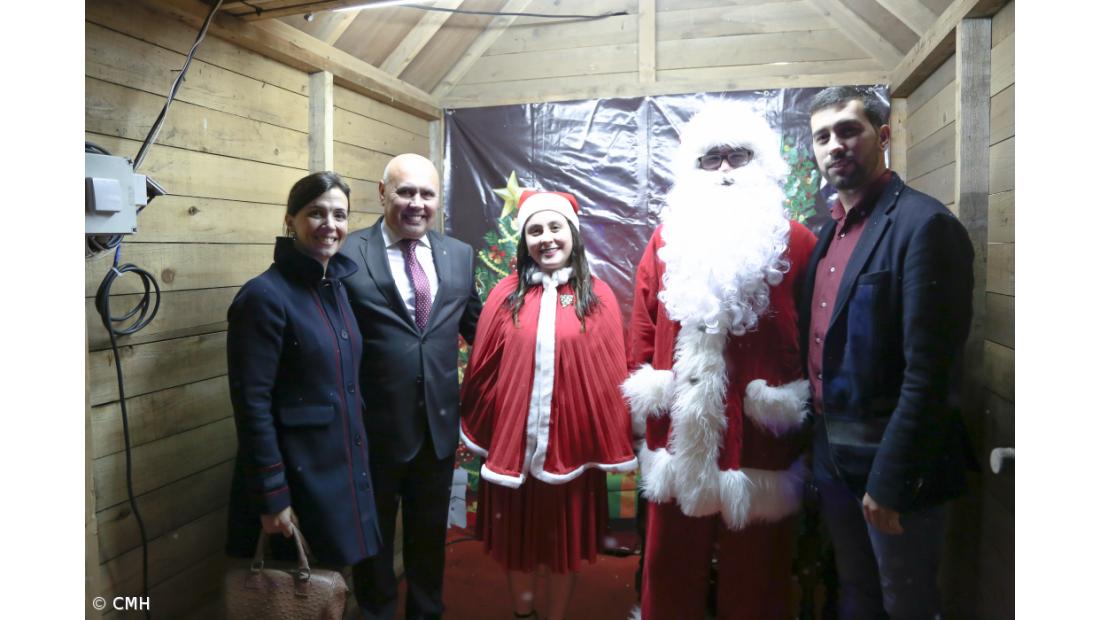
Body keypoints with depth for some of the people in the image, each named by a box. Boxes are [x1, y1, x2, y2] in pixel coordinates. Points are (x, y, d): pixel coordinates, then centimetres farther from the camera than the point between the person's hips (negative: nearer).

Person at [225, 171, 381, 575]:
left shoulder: (337, 285, 6)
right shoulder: (265, 295, -18)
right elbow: (252, 405, -19)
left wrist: (357, 459, 13)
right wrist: (271, 497, -18)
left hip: (346, 465, 7)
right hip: (299, 474, -7)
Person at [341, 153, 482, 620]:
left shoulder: (460, 254, 3)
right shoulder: (347, 255, -12)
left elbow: (475, 324, 12)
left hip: (440, 423, 4)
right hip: (375, 425, -4)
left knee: (430, 533, 24)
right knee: (373, 538, 19)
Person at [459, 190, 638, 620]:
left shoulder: (598, 297, -4)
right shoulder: (505, 295, -2)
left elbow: (612, 376, -3)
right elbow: (482, 371, 2)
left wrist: (611, 447, -2)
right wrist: (481, 434, 6)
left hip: (572, 446, -1)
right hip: (512, 444, 1)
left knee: (565, 542, 15)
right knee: (516, 539, 17)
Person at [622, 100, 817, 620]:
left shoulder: (795, 243, -2)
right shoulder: (667, 239, 6)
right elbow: (643, 330, 4)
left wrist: (789, 410, -8)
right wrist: (650, 402, 0)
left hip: (760, 441, -2)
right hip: (682, 438, 2)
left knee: (754, 574, 16)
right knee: (674, 569, 17)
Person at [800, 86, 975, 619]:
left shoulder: (923, 225, -16)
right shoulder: (831, 231, 9)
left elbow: (929, 372, -22)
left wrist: (890, 478, -21)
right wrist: (818, 439, 8)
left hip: (891, 457, -7)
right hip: (831, 449, 7)